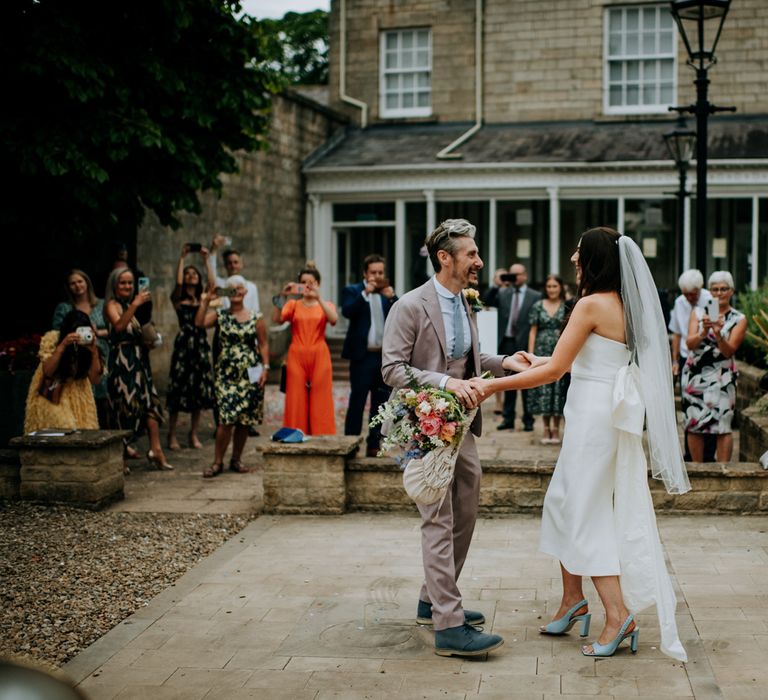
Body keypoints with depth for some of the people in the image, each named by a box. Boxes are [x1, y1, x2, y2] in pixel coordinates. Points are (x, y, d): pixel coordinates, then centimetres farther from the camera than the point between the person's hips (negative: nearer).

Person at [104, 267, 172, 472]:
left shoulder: (131, 305, 18)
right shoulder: (112, 305, -5)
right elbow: (119, 326, -26)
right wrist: (135, 305, -31)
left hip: (138, 360, 8)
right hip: (121, 361, -8)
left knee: (151, 401, -2)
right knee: (124, 405, -6)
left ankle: (155, 449, -6)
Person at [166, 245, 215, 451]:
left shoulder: (203, 299, 13)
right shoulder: (178, 299, 4)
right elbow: (178, 282, -16)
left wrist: (206, 260, -5)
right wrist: (182, 257, -11)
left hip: (201, 344, 4)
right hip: (184, 343, -4)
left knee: (199, 391, 5)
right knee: (179, 389, -4)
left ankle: (194, 434, 13)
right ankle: (172, 435, 2)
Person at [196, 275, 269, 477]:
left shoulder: (256, 318, 5)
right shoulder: (220, 316, 4)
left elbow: (263, 344, 5)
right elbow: (199, 323, -13)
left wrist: (265, 368, -3)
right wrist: (205, 302, -14)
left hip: (249, 375, 2)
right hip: (226, 373, -1)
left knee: (245, 419, 5)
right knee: (226, 418, -10)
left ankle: (236, 459, 19)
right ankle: (217, 462, -3)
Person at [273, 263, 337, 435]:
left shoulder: (326, 305, 10)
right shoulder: (293, 304, 10)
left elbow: (333, 319, -14)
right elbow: (276, 318, -9)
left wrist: (318, 297, -22)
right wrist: (283, 297, -21)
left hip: (319, 357, 0)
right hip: (297, 356, 0)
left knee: (320, 402, -3)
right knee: (296, 401, -3)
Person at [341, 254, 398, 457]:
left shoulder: (387, 294, 13)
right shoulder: (352, 291, 1)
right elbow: (347, 312, -17)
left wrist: (392, 297, -14)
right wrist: (365, 293, -24)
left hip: (384, 355, 5)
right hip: (362, 356, -4)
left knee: (380, 404, 7)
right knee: (357, 402, -3)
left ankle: (374, 445, 14)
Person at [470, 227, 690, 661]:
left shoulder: (592, 304, -16)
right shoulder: (623, 304, 10)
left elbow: (554, 370, -17)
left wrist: (493, 385, -13)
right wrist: (539, 360, 31)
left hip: (595, 415, -9)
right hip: (609, 412, 9)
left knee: (584, 512, -1)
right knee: (565, 503, 16)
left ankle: (618, 613, -1)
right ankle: (573, 600, 23)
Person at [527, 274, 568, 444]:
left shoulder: (567, 307, 4)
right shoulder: (538, 306, 7)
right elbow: (533, 331, 6)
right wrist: (530, 354, -1)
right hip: (542, 351, 1)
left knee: (559, 388, 0)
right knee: (543, 388, 0)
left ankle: (556, 429, 10)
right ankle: (546, 429, 9)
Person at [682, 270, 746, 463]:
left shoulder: (739, 319, 4)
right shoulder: (698, 313, 9)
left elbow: (729, 351, -7)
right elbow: (690, 343, -4)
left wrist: (718, 335, -25)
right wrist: (703, 332, -24)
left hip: (722, 378, -2)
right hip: (694, 375, 2)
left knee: (723, 426, -9)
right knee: (694, 425, 2)